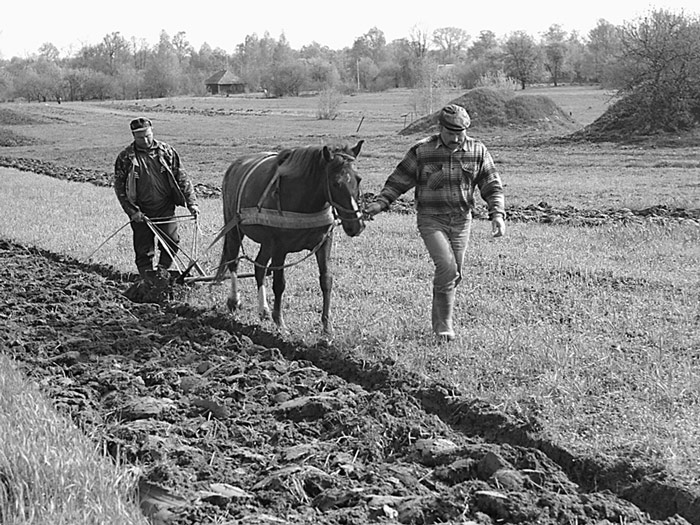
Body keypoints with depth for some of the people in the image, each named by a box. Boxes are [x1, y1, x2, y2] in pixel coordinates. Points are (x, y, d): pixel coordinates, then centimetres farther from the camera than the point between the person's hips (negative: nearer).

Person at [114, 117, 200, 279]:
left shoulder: (167, 151, 2)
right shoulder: (125, 157, -1)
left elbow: (182, 178, 5)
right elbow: (119, 187, -1)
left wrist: (192, 203, -3)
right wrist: (132, 211, -9)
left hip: (166, 208, 1)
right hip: (141, 212, -1)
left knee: (172, 241, -11)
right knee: (144, 249, 3)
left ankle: (162, 270, 11)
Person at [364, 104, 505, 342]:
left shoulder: (477, 151, -2)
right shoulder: (421, 151, -8)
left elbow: (492, 186, 2)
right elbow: (399, 180, -1)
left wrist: (497, 214, -12)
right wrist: (380, 203, -13)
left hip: (461, 220, 3)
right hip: (431, 220, -3)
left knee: (455, 274, 7)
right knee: (447, 267, -19)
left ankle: (438, 320, 29)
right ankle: (444, 325, -5)